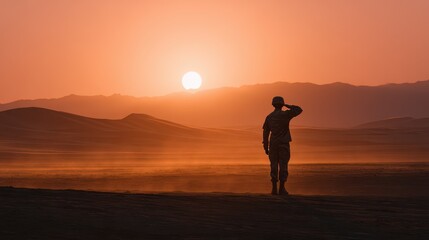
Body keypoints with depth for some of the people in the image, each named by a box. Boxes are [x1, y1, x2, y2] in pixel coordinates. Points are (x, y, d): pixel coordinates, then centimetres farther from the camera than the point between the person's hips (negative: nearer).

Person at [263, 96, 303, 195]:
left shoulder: (269, 117, 5)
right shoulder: (285, 114, -6)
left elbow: (265, 133, 5)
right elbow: (299, 110, 5)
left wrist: (266, 148, 11)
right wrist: (287, 105, 9)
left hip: (273, 145, 3)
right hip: (284, 144, -3)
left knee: (274, 166, 5)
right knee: (283, 166, -1)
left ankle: (274, 189, 2)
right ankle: (282, 189, -3)